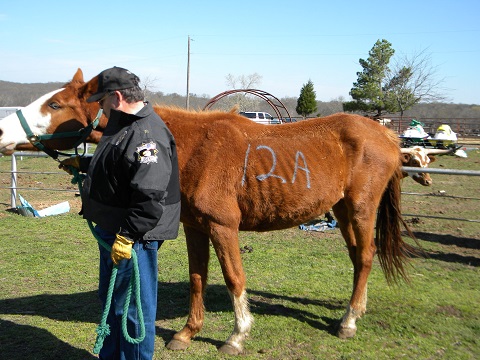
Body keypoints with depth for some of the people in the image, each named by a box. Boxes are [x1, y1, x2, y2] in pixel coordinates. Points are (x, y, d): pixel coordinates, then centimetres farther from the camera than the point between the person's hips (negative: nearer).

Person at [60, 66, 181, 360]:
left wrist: (126, 236, -29)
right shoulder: (125, 126, 11)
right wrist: (82, 164, 34)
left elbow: (149, 198, -31)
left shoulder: (147, 135, -23)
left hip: (133, 239, -11)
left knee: (133, 307, 3)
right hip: (113, 231, 11)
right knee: (111, 300, 24)